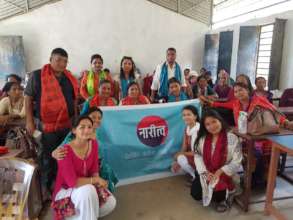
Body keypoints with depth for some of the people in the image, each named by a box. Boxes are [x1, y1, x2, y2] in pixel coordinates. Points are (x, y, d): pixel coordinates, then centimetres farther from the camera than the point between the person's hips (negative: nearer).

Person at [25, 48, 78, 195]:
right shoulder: (37, 76, -8)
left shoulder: (70, 79, 7)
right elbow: (28, 98, -5)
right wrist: (29, 121, -9)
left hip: (67, 124, 5)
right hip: (46, 125, -4)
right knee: (47, 157, 9)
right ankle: (46, 187, 27)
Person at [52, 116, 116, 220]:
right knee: (88, 190, -36)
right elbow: (72, 182, -29)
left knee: (110, 202, -11)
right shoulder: (65, 151, -27)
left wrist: (99, 184, -21)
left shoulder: (93, 144, -8)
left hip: (85, 187, 6)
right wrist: (96, 180, -23)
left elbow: (94, 170, -3)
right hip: (65, 191, -6)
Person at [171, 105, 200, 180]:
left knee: (181, 158, -26)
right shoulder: (186, 129, 2)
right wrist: (177, 162, -12)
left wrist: (181, 154, -18)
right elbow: (184, 148, 1)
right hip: (192, 156, 8)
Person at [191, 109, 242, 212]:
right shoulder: (202, 138, -2)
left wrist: (220, 172, -21)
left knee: (217, 194, -25)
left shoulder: (232, 138, -15)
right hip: (206, 173, 4)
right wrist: (205, 172, -14)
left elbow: (236, 162, -14)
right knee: (195, 194, -7)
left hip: (224, 174, -3)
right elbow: (197, 156, -1)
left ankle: (221, 199, 15)